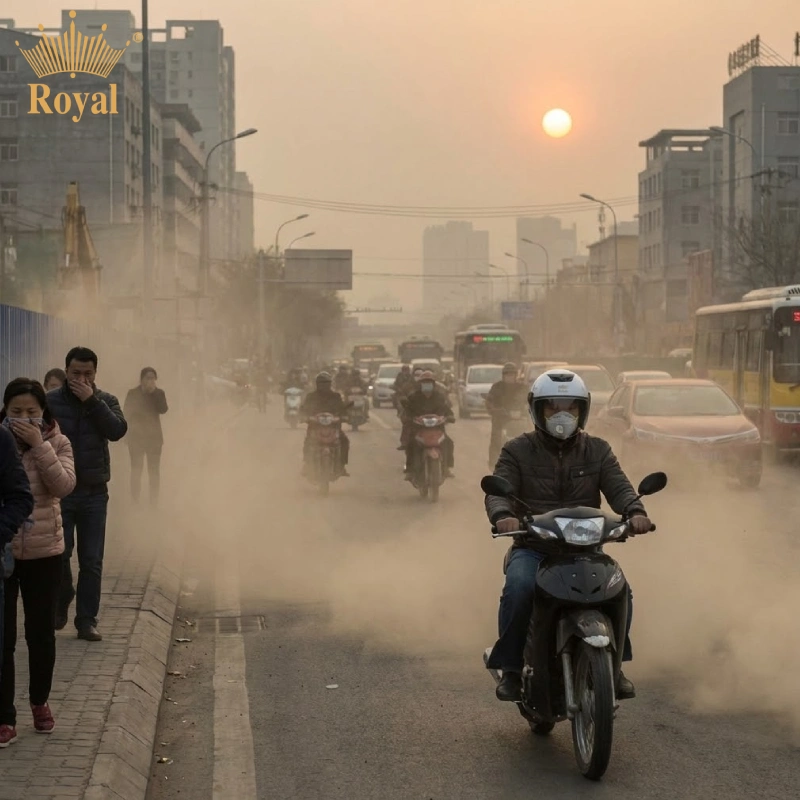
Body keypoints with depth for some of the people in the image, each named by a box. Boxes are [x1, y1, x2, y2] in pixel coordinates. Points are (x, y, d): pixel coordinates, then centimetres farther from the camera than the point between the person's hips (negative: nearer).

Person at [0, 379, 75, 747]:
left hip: (44, 553, 1)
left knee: (41, 632, 14)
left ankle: (40, 702, 34)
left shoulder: (57, 443, -2)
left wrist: (39, 445, -22)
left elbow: (63, 485, -18)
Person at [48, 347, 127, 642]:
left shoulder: (106, 401, 4)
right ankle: (61, 603, 27)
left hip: (94, 493, 1)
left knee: (92, 561, 1)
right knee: (59, 555, -1)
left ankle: (86, 620, 9)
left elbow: (117, 430, -13)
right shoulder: (51, 402, -2)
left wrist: (91, 401, -17)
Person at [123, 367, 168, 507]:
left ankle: (154, 503, 3)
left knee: (154, 470, 1)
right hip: (136, 436, -1)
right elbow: (126, 413, 2)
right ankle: (135, 503, -4)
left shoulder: (159, 393, 5)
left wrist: (154, 393, -16)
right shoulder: (133, 393, 2)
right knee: (136, 470, -5)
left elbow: (163, 410, -10)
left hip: (154, 436, 1)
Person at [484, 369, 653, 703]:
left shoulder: (597, 450, 12)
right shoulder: (517, 451, 6)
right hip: (532, 547, -2)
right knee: (519, 587, -33)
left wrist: (635, 511, -27)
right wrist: (502, 515, -34)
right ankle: (510, 668, -17)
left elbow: (619, 487, -3)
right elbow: (498, 490, -9)